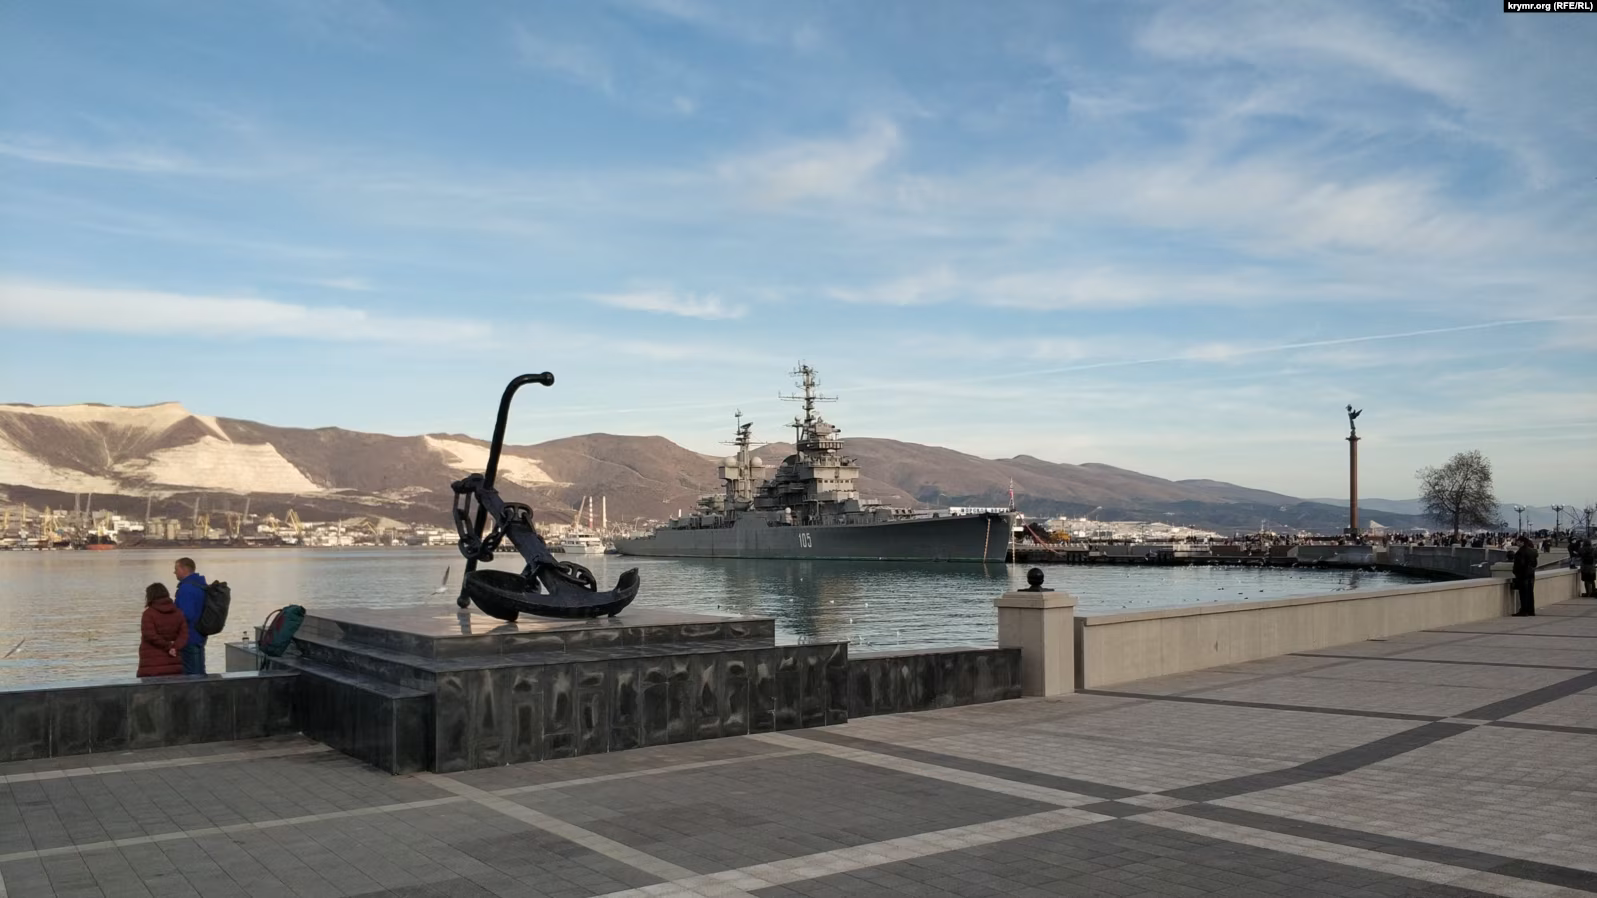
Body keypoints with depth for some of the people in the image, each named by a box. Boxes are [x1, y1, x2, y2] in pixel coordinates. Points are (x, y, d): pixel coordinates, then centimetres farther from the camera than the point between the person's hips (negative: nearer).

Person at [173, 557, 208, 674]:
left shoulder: (186, 588, -19)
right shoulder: (201, 585, 12)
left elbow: (186, 615, -25)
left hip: (189, 638, -10)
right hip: (200, 636, 10)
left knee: (191, 674, -3)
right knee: (200, 672, 15)